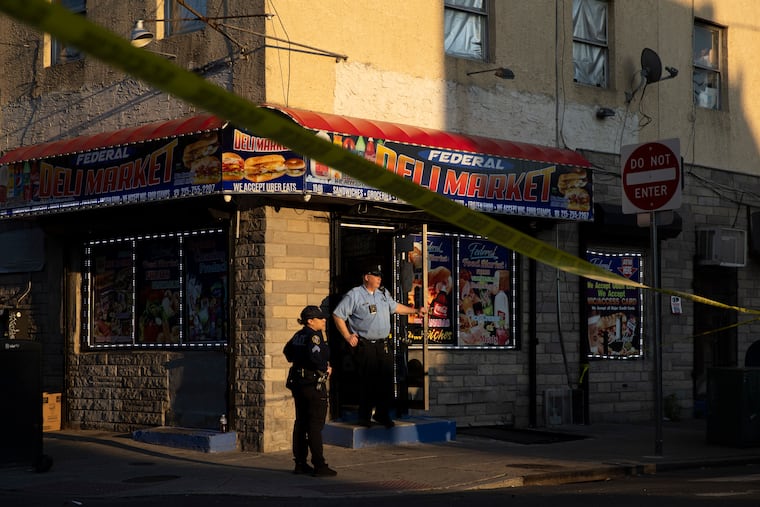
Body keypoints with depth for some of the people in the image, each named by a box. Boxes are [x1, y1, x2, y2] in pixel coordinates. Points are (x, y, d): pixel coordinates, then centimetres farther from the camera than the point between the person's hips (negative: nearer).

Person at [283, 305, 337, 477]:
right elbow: (314, 357, -29)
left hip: (298, 383, 9)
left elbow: (287, 351, 23)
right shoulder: (314, 336, -16)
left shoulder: (298, 335, 9)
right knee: (315, 425, -6)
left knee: (301, 422, 13)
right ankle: (319, 466, -5)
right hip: (313, 384, -9)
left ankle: (300, 463, 18)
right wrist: (326, 368, -13)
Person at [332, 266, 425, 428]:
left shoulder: (383, 293, 15)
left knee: (386, 381, 5)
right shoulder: (354, 295, -5)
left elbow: (395, 307, 31)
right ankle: (364, 417, 6)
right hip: (365, 346, -6)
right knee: (367, 382, -5)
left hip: (383, 345, 6)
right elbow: (337, 315, -4)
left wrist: (415, 311, 29)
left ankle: (382, 414, 17)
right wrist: (347, 336, -7)